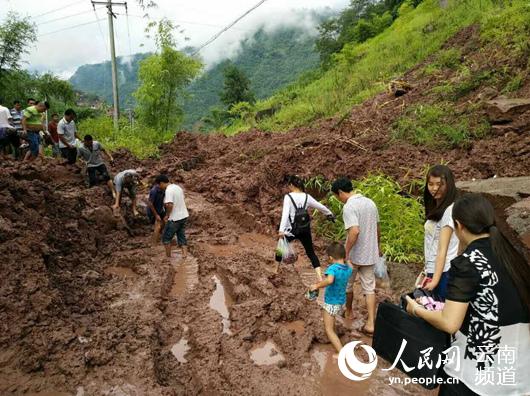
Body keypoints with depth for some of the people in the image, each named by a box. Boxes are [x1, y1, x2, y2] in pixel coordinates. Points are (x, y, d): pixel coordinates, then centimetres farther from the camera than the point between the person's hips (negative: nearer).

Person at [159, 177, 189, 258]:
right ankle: (184, 256, 8)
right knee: (182, 237, 14)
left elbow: (170, 205, -30)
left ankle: (168, 257, 19)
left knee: (166, 238, 10)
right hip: (184, 216, 8)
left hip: (174, 219, -8)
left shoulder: (168, 190, -19)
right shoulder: (177, 187, 9)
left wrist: (167, 215, -16)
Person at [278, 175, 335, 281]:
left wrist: (281, 230, -29)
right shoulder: (307, 197, 3)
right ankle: (320, 278, 1)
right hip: (305, 230, 4)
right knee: (311, 252, 10)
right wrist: (330, 214, 33)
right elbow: (321, 207, 14)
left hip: (291, 230, -3)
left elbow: (285, 213, -22)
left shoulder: (288, 197, -11)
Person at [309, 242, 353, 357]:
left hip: (331, 304, -7)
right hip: (342, 302, 7)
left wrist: (317, 285, -39)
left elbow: (329, 280, -48)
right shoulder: (349, 269, -5)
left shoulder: (333, 268, -27)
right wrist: (345, 260, 19)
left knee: (329, 329, 3)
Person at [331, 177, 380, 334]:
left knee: (347, 284, 18)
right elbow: (378, 229, 13)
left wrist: (345, 253, -24)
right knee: (369, 288, 10)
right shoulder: (370, 202, 4)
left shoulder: (349, 206, -20)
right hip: (370, 254, 6)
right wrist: (377, 247, 26)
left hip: (354, 255, -6)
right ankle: (370, 323, 9)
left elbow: (354, 231, -31)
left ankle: (348, 311, 36)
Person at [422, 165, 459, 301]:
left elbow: (443, 249, -19)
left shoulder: (449, 210, -15)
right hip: (433, 269, 8)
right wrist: (428, 270, 10)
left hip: (443, 272, -8)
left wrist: (435, 279, -22)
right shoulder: (436, 208, 10)